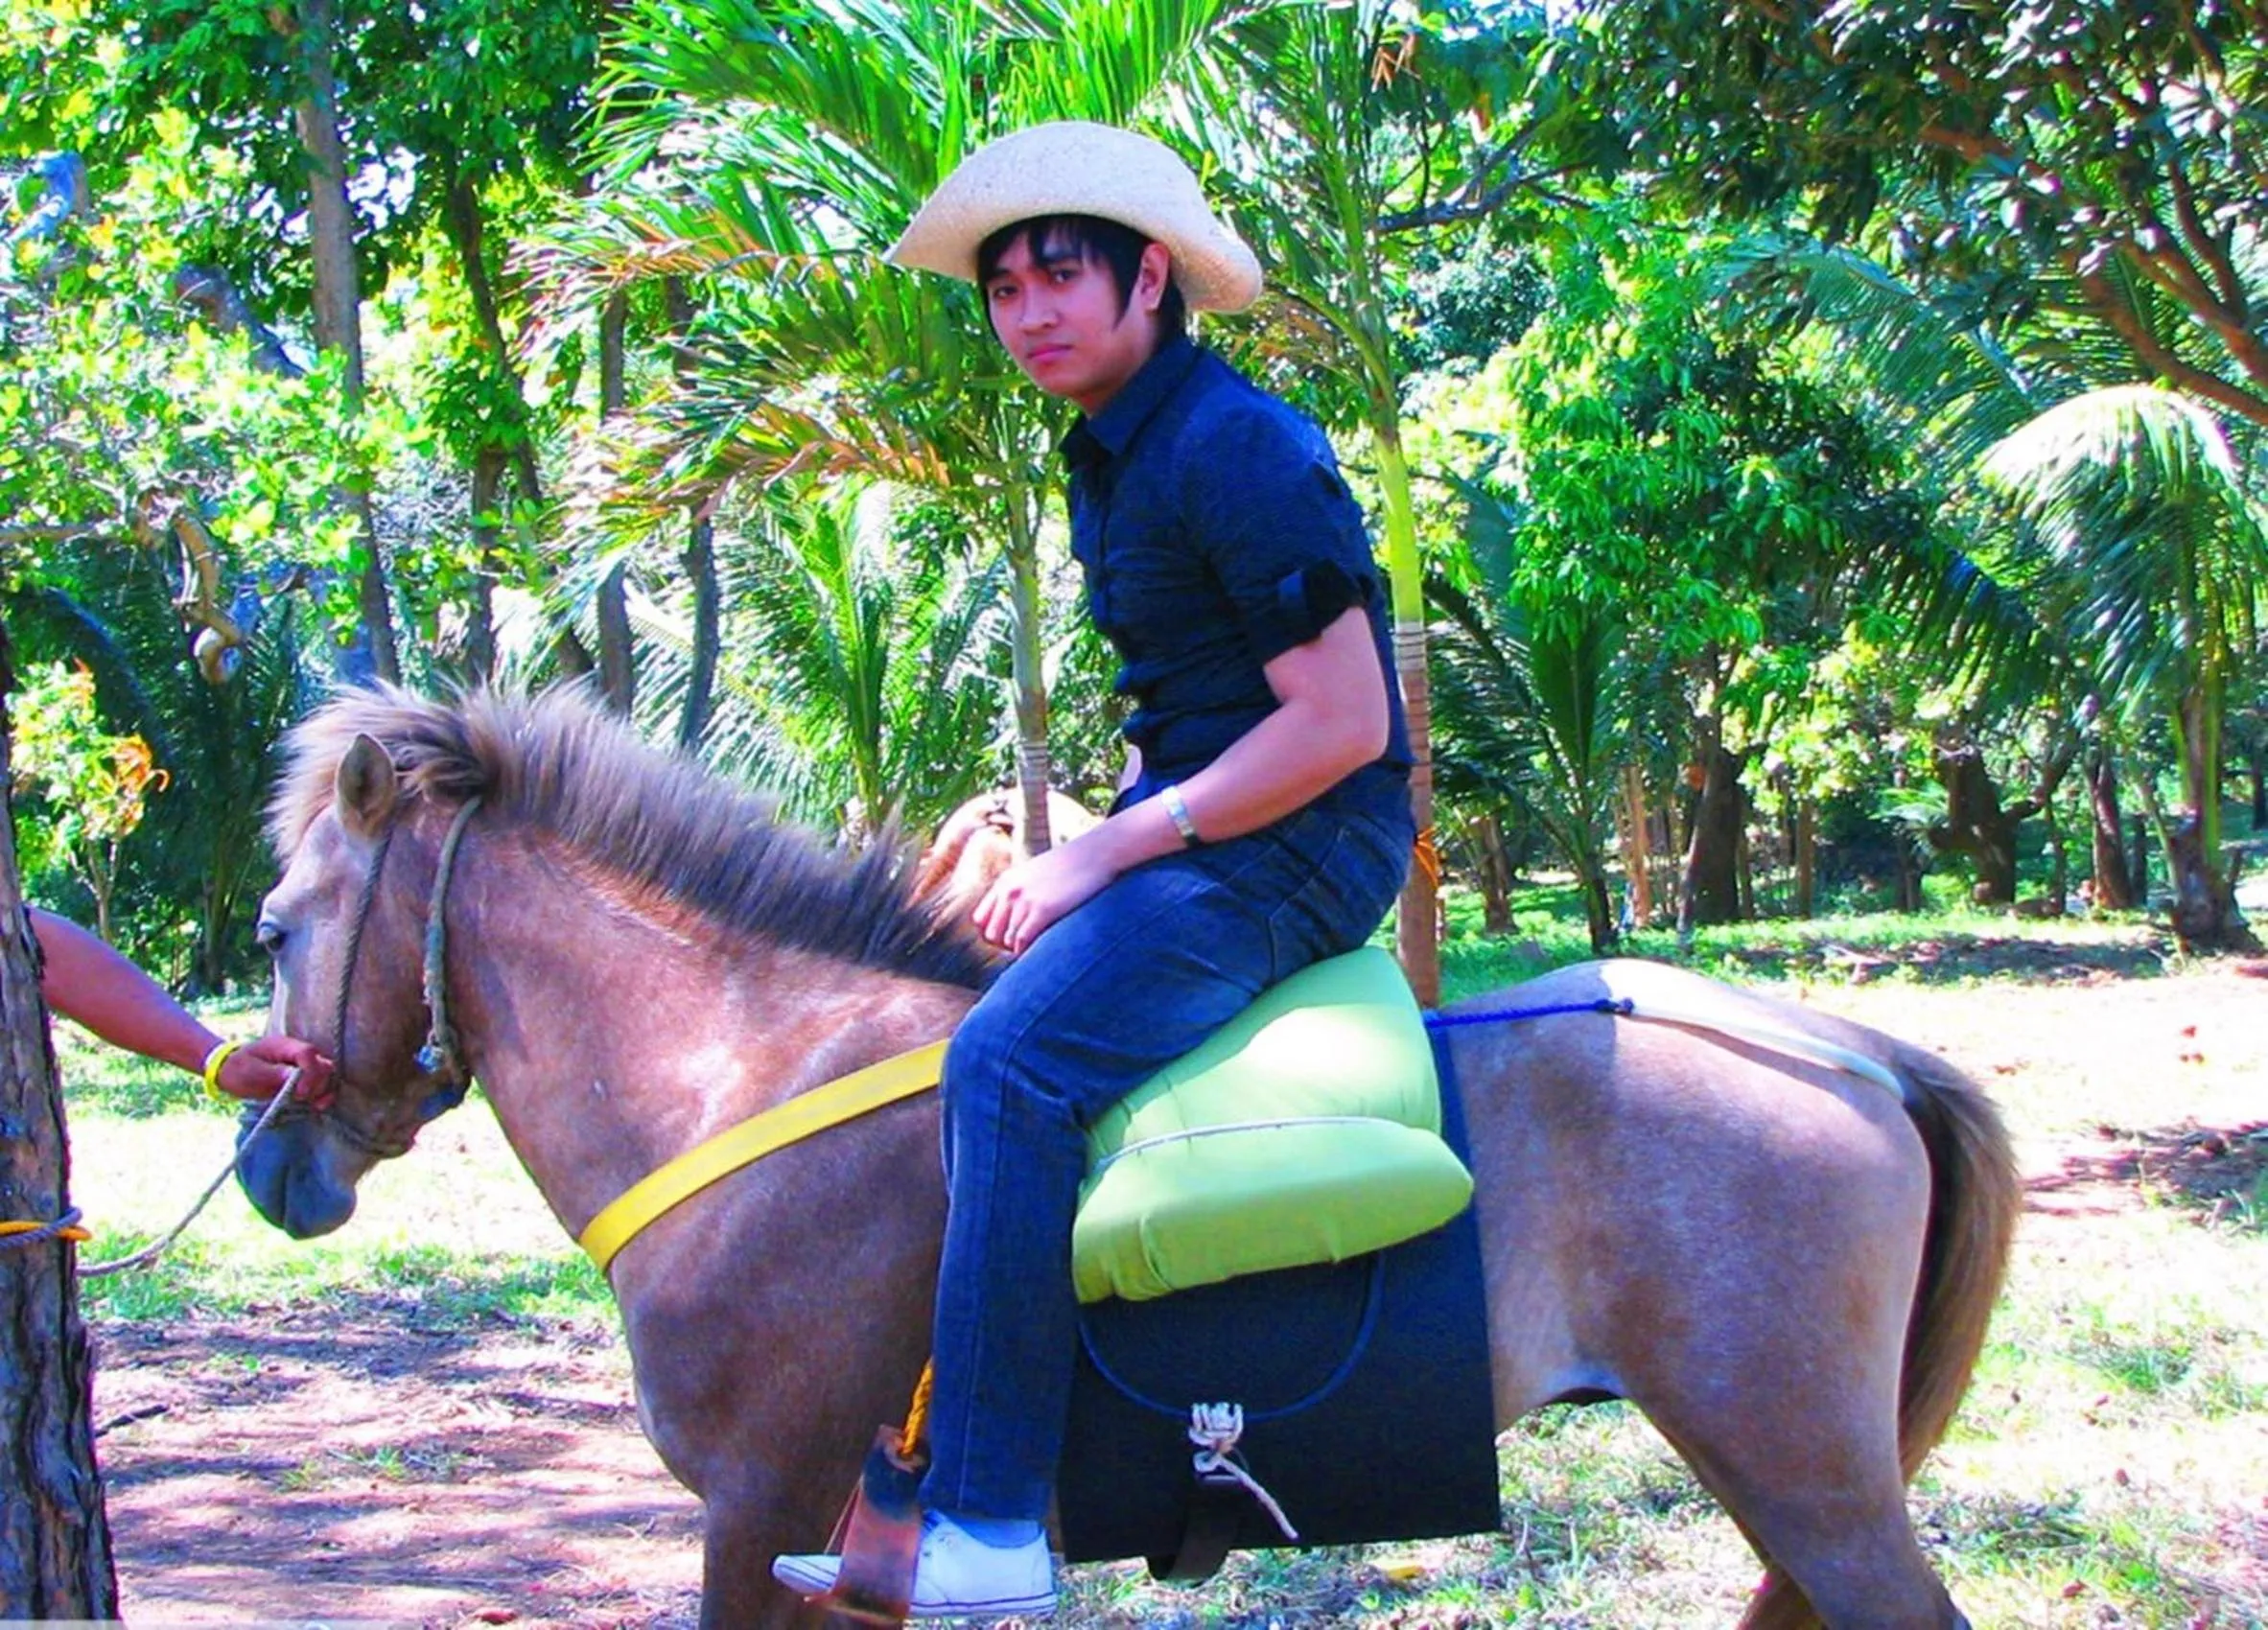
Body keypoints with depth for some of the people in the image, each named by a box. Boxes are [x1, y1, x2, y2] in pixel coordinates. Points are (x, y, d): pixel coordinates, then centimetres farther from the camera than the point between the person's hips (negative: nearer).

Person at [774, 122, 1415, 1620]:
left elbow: (1341, 721, -22)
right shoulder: (1115, 454, 13)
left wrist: (1114, 850, -18)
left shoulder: (1238, 451, -18)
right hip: (1198, 820, 11)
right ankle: (917, 1474, 15)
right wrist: (1086, 849, 7)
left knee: (1014, 1057, -27)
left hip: (1302, 845, -11)